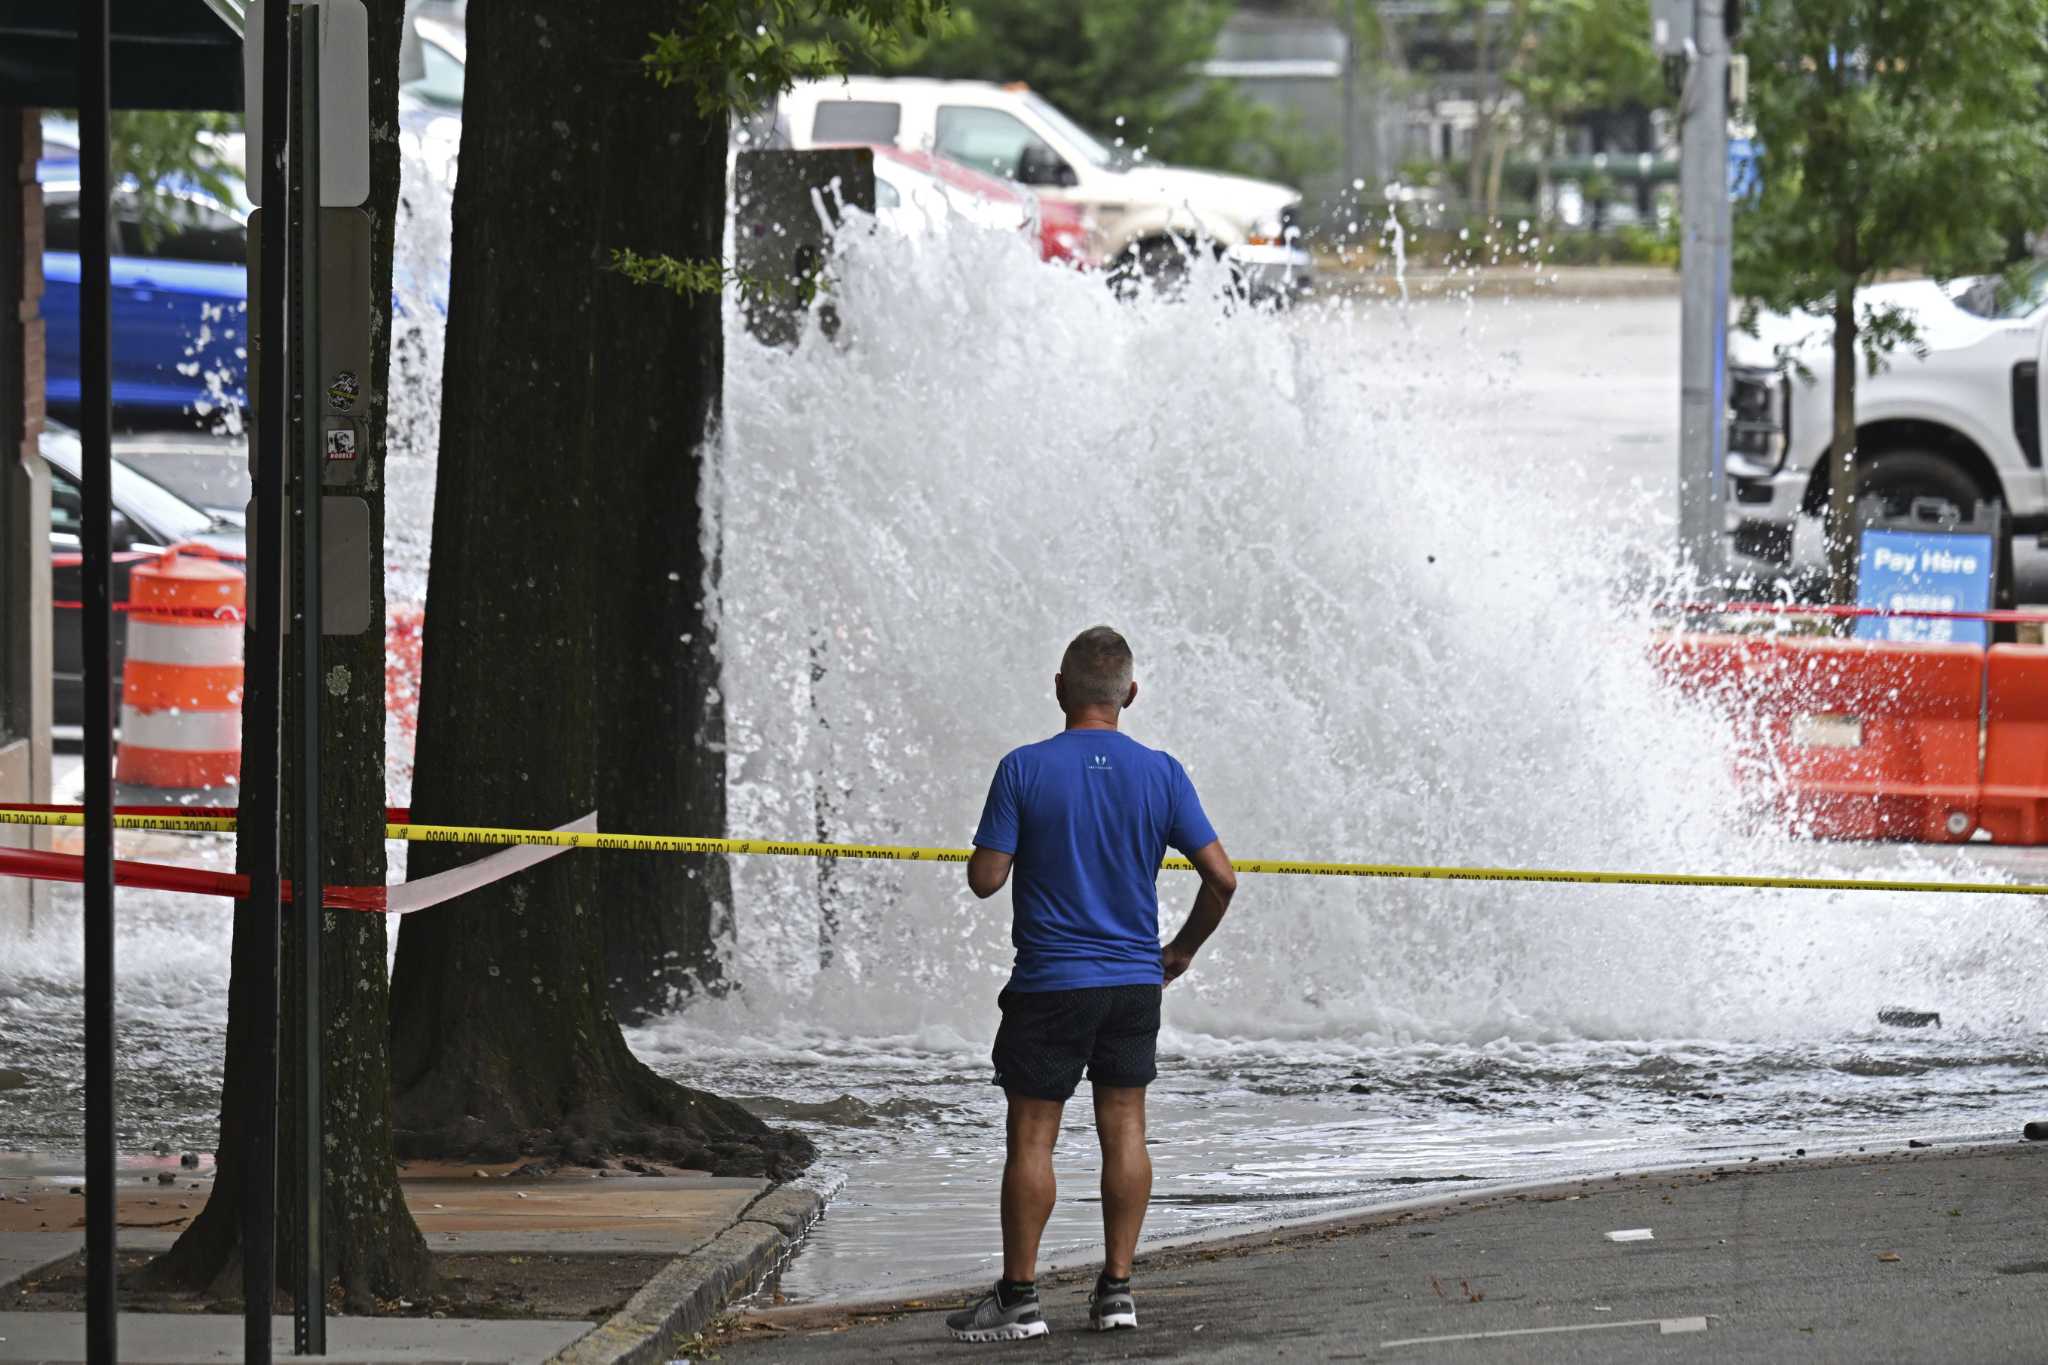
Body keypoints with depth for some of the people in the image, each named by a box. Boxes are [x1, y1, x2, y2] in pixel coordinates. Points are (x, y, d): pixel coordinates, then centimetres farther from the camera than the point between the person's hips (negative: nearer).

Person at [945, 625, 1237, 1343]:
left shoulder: (1024, 770, -10)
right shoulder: (1160, 773, -2)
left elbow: (985, 877, -9)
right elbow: (1221, 877, -3)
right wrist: (1183, 950, 12)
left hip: (1049, 985, -3)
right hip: (1134, 981, 3)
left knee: (1031, 1137, 3)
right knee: (1124, 1129, 10)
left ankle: (1019, 1296, 7)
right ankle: (1116, 1288, 10)